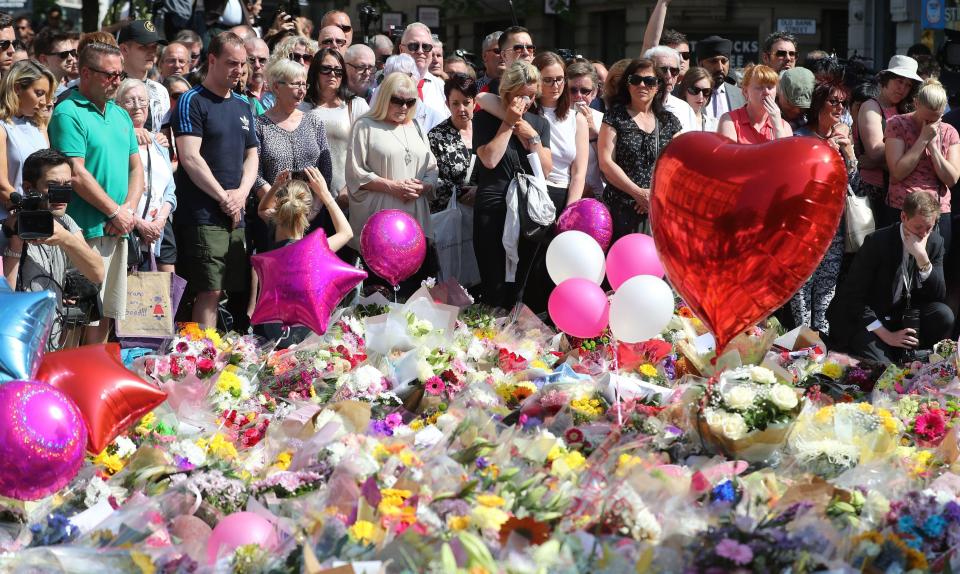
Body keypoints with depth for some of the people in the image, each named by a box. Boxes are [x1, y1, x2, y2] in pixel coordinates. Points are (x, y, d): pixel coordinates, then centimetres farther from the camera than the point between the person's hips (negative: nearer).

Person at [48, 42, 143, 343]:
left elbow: (136, 168, 16)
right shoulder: (68, 113, -9)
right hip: (86, 231, -8)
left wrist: (129, 210, -2)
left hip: (118, 230, 8)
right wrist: (116, 212, -11)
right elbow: (77, 174, -15)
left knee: (107, 314, 11)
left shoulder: (120, 115, 16)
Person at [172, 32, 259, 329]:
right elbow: (190, 158, -12)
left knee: (233, 290, 7)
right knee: (209, 292, -11)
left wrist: (241, 194, 0)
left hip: (236, 215, 7)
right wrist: (224, 198, -11)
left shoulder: (242, 105, 18)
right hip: (203, 214, -7)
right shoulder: (192, 102, -4)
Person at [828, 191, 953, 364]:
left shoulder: (935, 242, -4)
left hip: (903, 318, 5)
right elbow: (853, 297, -17)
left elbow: (938, 297, -10)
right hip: (867, 322, -5)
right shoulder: (877, 242, -18)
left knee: (944, 316, -21)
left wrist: (922, 257, -26)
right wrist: (886, 335, -20)